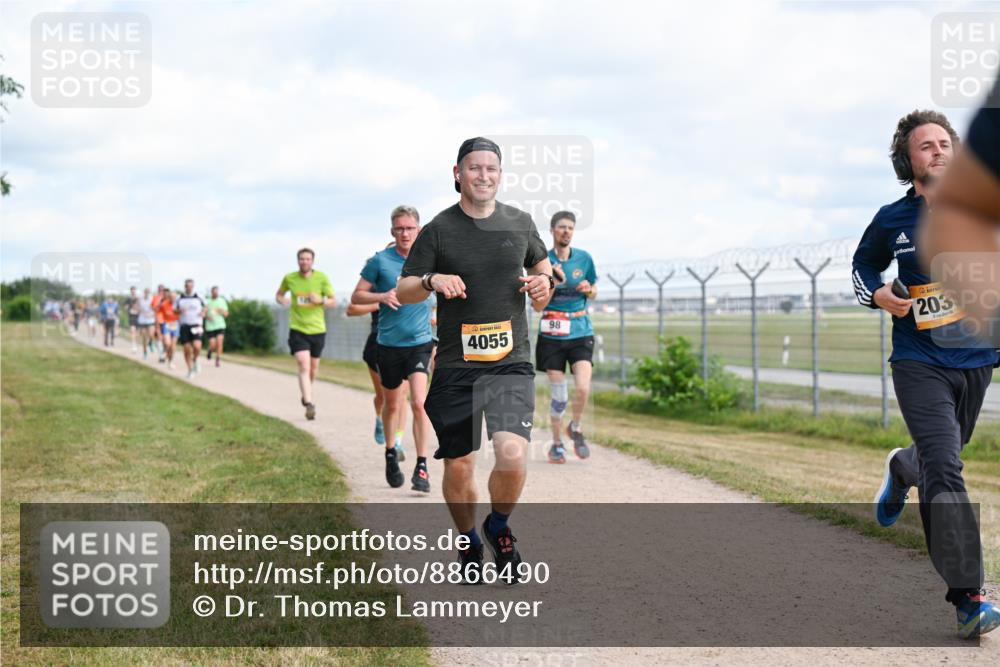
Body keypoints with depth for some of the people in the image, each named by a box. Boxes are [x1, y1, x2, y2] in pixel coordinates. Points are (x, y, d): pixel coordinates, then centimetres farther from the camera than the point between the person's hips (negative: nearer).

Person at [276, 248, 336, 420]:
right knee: (304, 366, -17)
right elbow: (279, 294, 17)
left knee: (313, 368, 15)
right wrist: (282, 300, -7)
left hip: (317, 330, 2)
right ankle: (309, 404, -24)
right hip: (298, 329, -2)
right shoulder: (289, 278, -1)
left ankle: (306, 395, 42)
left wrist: (321, 300, -22)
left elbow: (334, 302, -1)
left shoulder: (322, 278, -4)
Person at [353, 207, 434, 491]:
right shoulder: (379, 261, -3)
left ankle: (421, 468, -11)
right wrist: (382, 296, -16)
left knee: (419, 402, -16)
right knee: (392, 404, 14)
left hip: (420, 343, -1)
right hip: (388, 343, 1)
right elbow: (356, 297, 1)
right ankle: (391, 454, 37)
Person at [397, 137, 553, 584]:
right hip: (455, 366, 0)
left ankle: (499, 526, 12)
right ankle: (469, 542, 31)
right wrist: (431, 281, -18)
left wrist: (543, 280, 1)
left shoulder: (520, 223, 7)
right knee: (458, 466, 5)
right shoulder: (439, 229, 0)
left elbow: (540, 262, 25)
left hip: (511, 362, 0)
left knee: (512, 457, -18)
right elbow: (403, 292, 3)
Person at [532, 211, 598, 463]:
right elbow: (537, 306, -5)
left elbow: (593, 293, 17)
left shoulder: (584, 258, 4)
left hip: (580, 331, 1)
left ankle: (576, 428, 15)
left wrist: (588, 289, -6)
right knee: (559, 394, 0)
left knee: (583, 388, -14)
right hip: (552, 334, -1)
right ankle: (556, 443, 19)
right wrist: (553, 281, -18)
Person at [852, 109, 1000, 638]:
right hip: (919, 362, -3)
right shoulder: (892, 221, -1)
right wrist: (879, 296, -4)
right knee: (945, 470, -16)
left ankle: (902, 469, 59)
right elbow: (864, 264, 17)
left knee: (944, 454, 21)